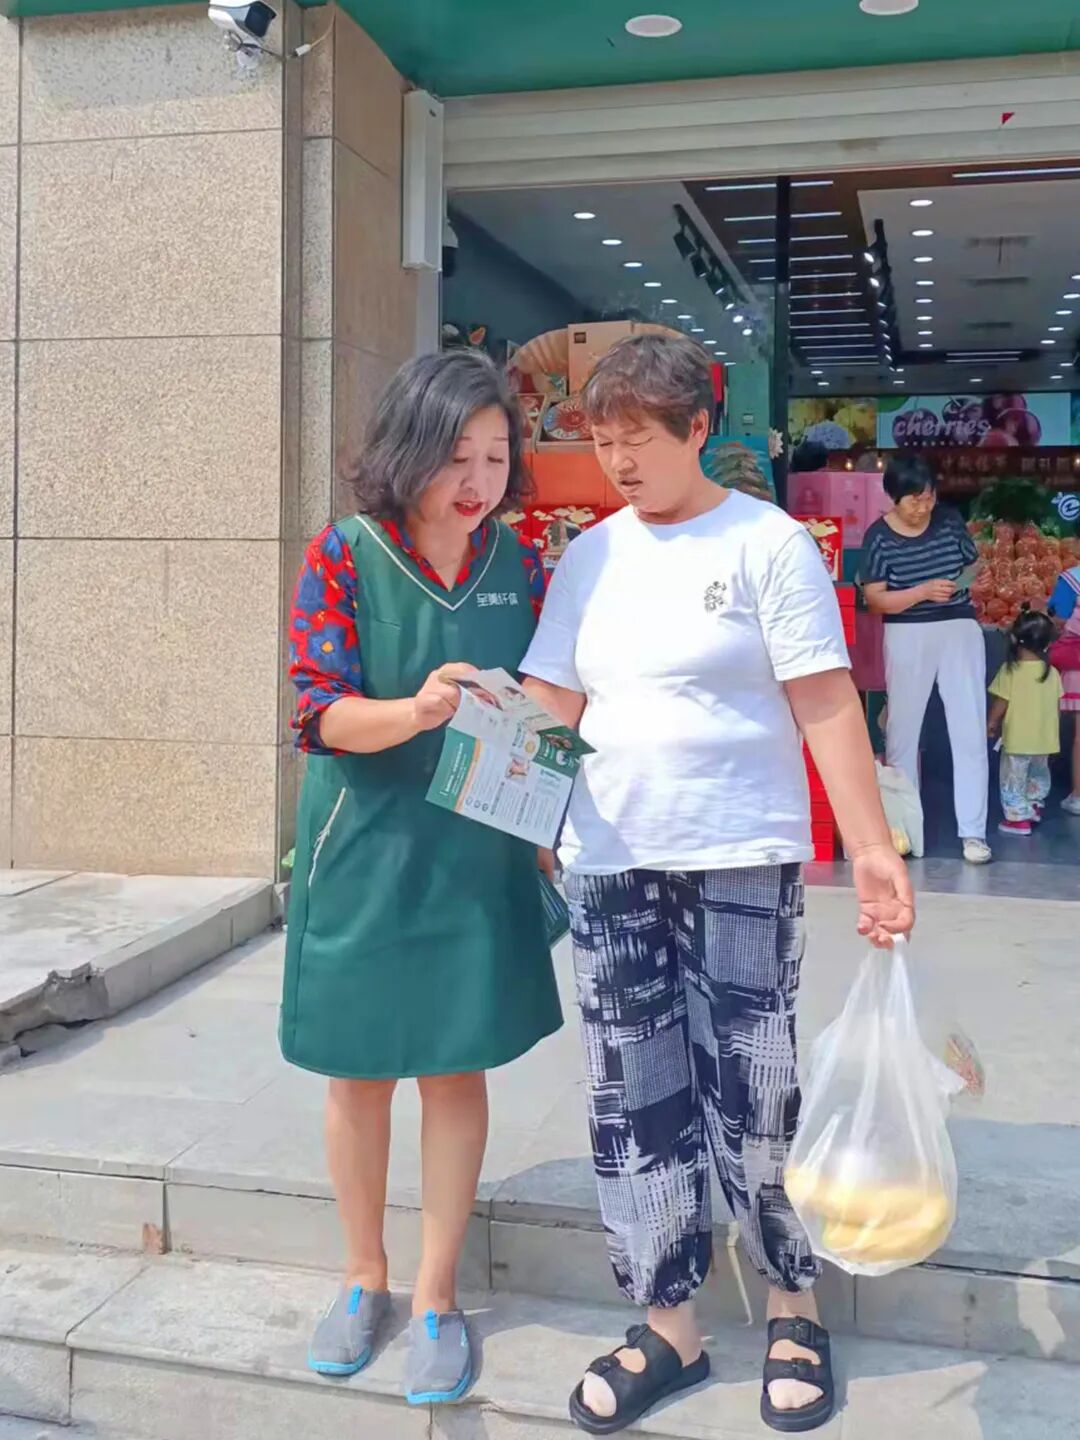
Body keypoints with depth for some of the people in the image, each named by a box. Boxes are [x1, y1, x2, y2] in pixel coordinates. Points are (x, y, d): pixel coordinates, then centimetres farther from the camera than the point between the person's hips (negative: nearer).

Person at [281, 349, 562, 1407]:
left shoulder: (518, 562, -1)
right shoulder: (342, 557, -10)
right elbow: (320, 713, -15)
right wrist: (416, 710, -33)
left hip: (477, 853, 2)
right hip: (363, 849, -1)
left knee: (456, 1068, 7)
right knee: (359, 1072, 11)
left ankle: (435, 1299, 24)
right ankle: (363, 1277, 33)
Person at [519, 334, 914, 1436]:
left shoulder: (767, 544, -4)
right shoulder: (588, 557, 9)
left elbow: (825, 706, -8)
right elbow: (550, 706, 10)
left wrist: (872, 847, -13)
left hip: (742, 862, -4)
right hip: (609, 864, 5)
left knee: (752, 1098, 2)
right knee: (634, 1103, 8)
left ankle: (793, 1309, 26)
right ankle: (668, 1327, 24)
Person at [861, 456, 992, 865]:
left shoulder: (950, 522, 1)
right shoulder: (879, 536, -7)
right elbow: (874, 599, -10)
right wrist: (922, 591, -22)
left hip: (960, 630, 2)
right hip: (907, 636, -2)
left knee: (970, 730, -3)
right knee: (902, 728, 9)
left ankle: (973, 831, 1)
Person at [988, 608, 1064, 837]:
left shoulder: (1010, 671, -16)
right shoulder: (1052, 673, -3)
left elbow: (1000, 704, -13)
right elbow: (1057, 707, 4)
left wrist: (991, 723, 4)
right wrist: (1053, 731, 18)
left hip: (1017, 739, -5)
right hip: (1044, 739, 5)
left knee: (1013, 779, 7)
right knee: (1039, 775, 26)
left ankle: (1018, 818, 7)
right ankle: (1034, 807, 37)